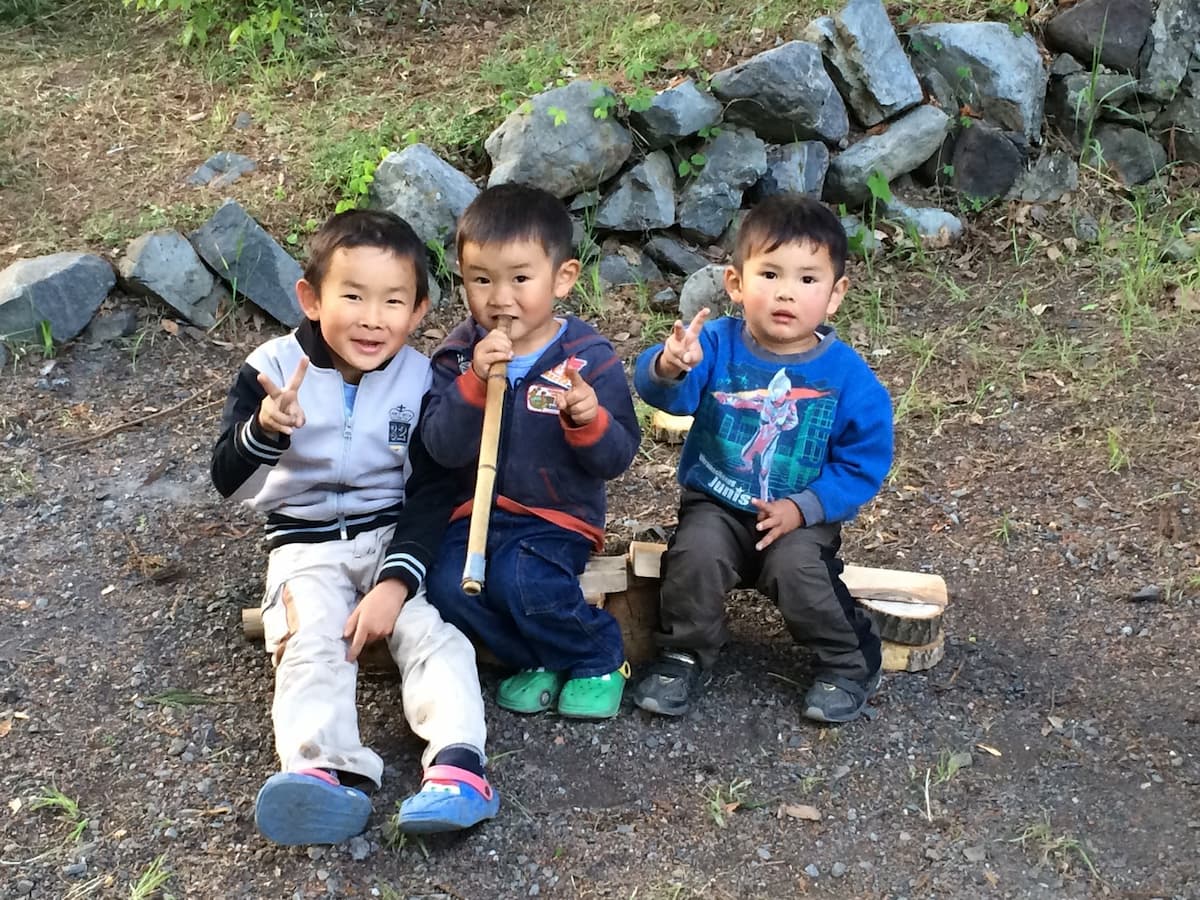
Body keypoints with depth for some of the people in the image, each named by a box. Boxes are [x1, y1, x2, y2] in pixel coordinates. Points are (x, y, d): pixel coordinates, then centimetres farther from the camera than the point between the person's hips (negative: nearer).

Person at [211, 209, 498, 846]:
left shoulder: (421, 381, -6)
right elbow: (227, 480, -13)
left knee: (432, 633, -22)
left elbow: (431, 494, -7)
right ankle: (324, 772, -41)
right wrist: (265, 429, -36)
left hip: (398, 535, 1)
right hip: (306, 544, 0)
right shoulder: (273, 369, -7)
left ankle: (458, 765, -34)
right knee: (310, 645, -25)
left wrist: (397, 580, -21)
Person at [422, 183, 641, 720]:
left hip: (559, 517, -3)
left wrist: (590, 419, -27)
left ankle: (600, 659, -1)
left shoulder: (589, 359, -7)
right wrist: (474, 383, -25)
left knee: (523, 579, -30)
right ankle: (538, 658, 2)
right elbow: (443, 449, -11)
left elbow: (616, 459, -6)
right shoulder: (458, 355, 0)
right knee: (447, 581, -24)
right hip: (478, 511, 3)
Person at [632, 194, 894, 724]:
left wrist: (804, 508, -15)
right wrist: (669, 366, -51)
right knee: (696, 556, -27)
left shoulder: (847, 376, -9)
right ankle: (685, 655, 1)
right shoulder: (717, 345, -10)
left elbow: (863, 463, -3)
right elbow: (658, 390, -27)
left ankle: (850, 664, 0)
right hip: (716, 506, 1)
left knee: (795, 570, -28)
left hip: (803, 518, -1)